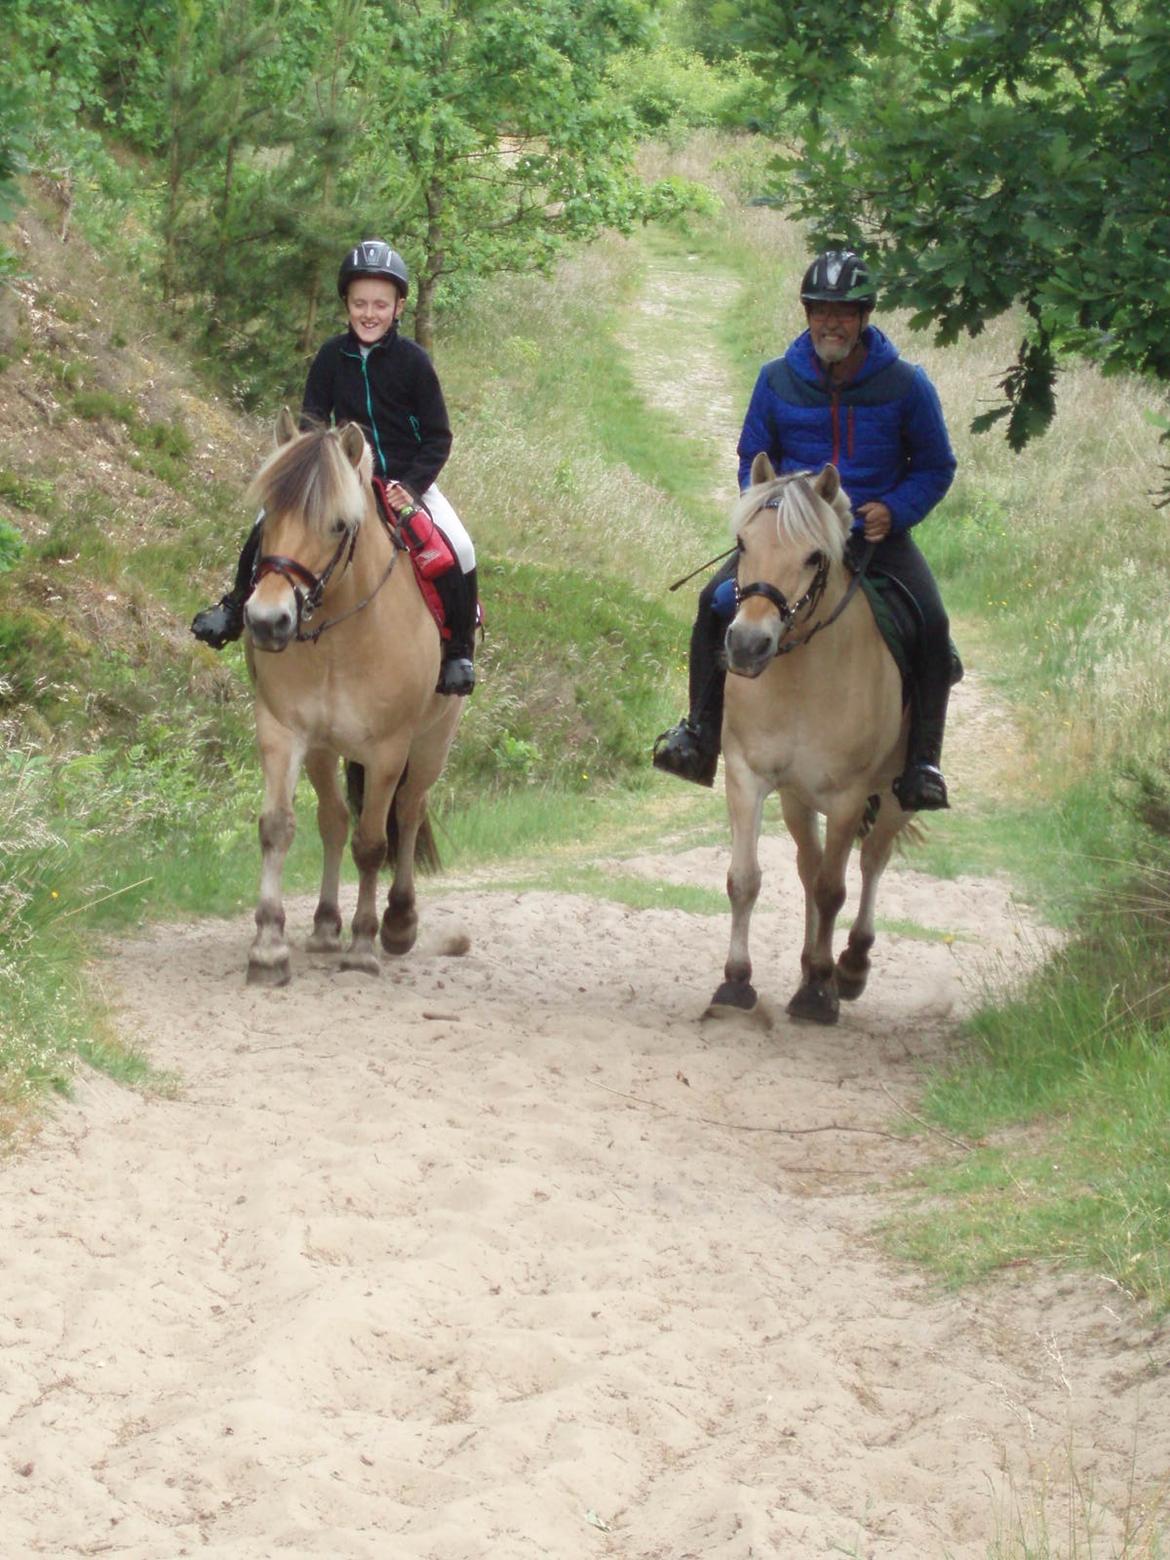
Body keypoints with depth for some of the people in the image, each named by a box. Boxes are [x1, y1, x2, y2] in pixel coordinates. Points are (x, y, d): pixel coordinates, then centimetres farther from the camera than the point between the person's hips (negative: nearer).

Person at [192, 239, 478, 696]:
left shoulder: (413, 361, -8)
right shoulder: (333, 356, -1)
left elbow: (438, 436, -5)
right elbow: (311, 421, 6)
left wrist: (412, 485, -19)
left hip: (405, 481, -2)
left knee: (457, 551, -23)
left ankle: (459, 652, -5)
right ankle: (234, 609, 9)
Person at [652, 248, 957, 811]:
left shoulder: (904, 384, -3)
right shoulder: (778, 380, 2)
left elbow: (935, 467, 5)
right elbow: (753, 458, 14)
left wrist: (893, 510, -13)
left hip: (877, 534, -2)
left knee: (930, 624, -26)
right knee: (717, 601, -20)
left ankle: (922, 764, -18)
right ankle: (700, 737, -11)